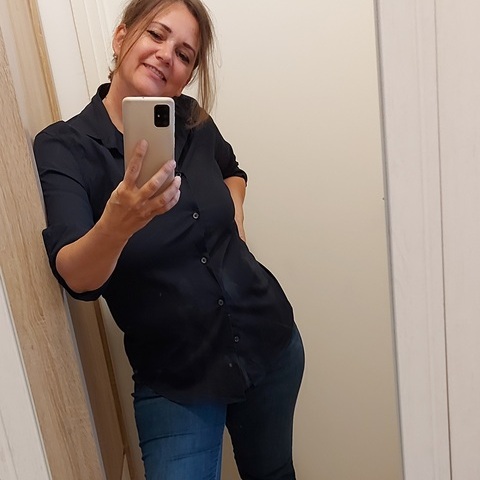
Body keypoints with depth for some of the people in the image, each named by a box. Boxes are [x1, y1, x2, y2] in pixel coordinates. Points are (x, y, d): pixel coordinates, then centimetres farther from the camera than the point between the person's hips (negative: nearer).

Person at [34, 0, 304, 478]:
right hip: (175, 381, -4)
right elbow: (76, 277, -27)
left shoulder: (193, 121, -2)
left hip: (269, 339, 4)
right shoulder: (61, 148, -14)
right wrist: (117, 223, -47)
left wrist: (235, 222, 2)